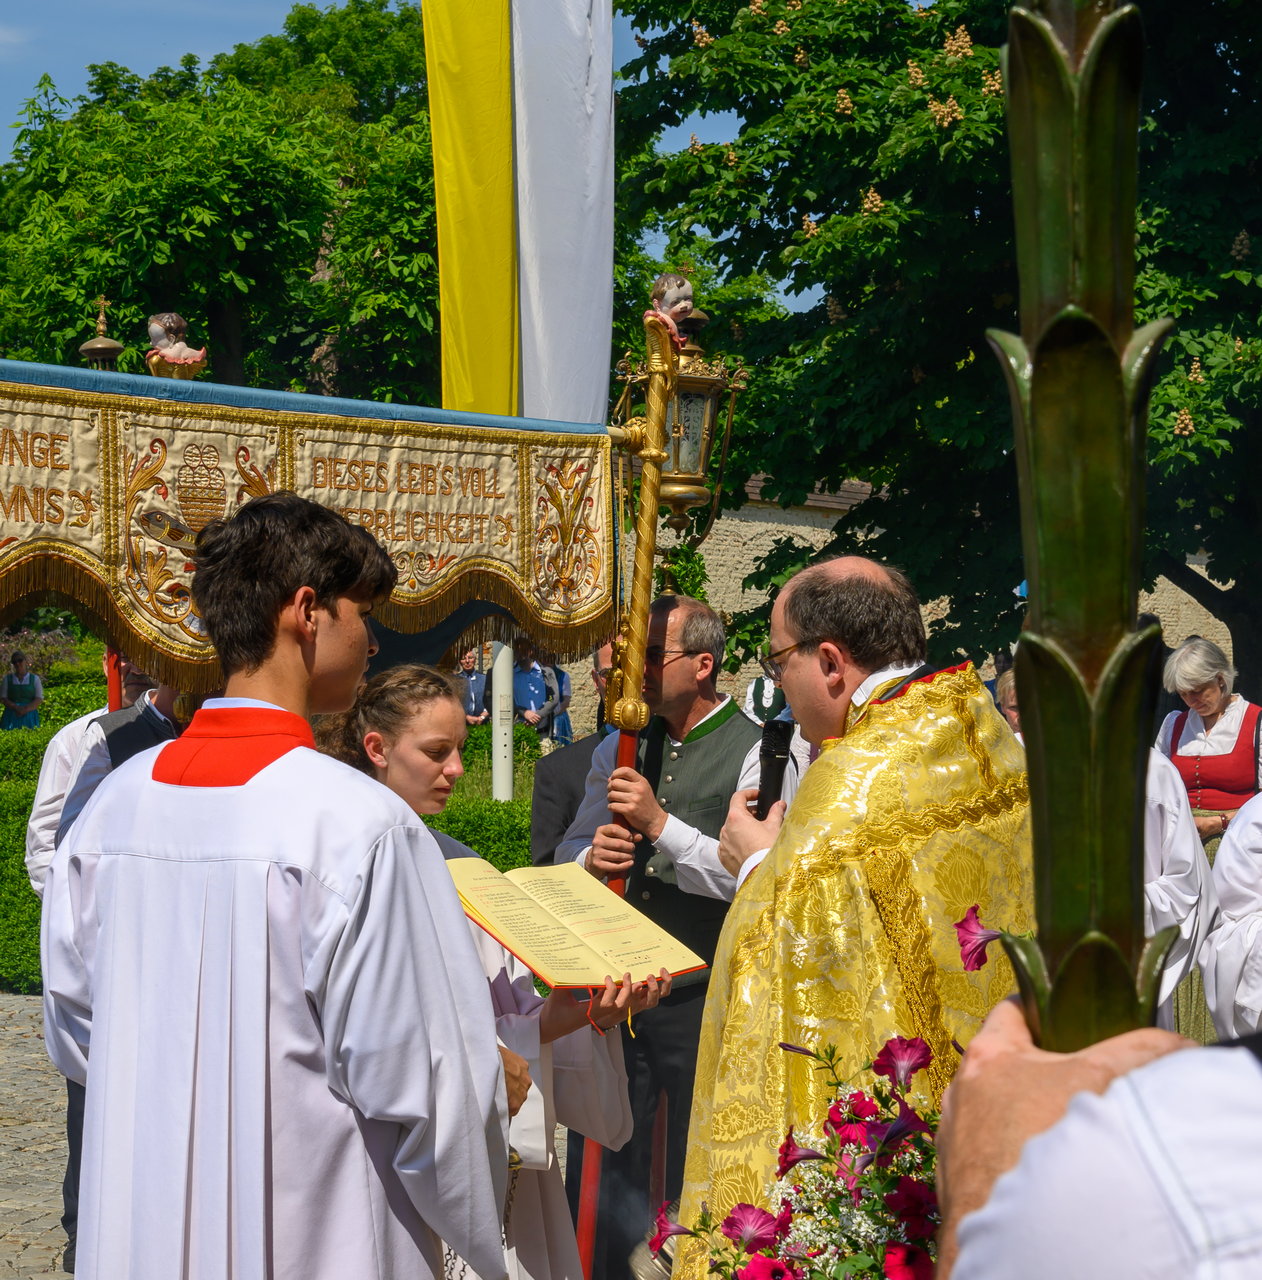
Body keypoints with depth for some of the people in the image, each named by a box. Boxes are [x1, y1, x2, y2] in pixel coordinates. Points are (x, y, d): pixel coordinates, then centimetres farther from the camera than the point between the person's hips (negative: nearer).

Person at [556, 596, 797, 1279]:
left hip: (702, 998, -5)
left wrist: (661, 825, -20)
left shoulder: (755, 752, -7)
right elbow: (568, 851, 18)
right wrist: (592, 858, -5)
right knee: (615, 1165, 12)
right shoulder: (618, 749, 11)